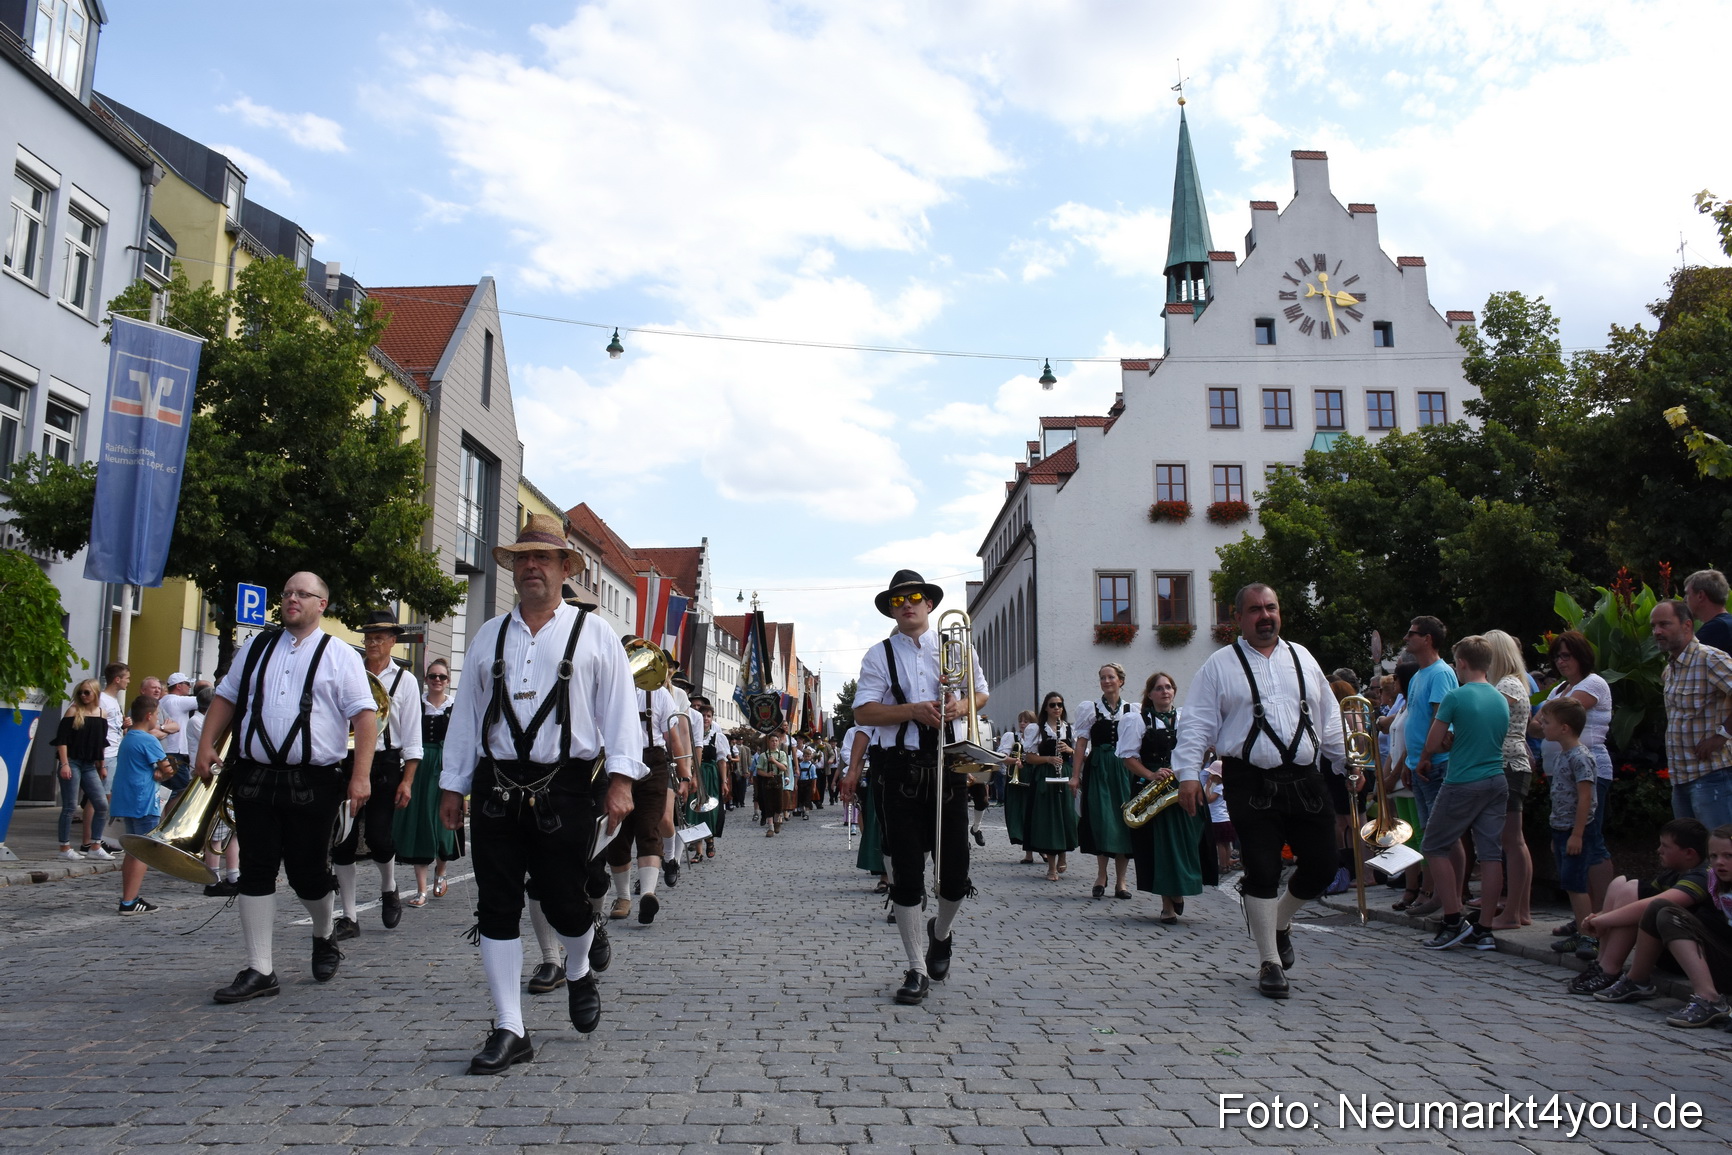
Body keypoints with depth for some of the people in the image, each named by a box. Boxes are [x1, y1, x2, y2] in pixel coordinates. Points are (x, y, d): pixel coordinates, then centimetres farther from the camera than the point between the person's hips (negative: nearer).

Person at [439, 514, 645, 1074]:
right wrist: (452, 785, 12)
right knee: (497, 909, 2)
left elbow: (620, 708, 0)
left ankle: (578, 974, 37)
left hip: (566, 790, -3)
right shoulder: (490, 636, 15)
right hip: (497, 789, 3)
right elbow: (466, 712, 15)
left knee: (566, 903, 3)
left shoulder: (593, 633, 5)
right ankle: (509, 1030, 12)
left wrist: (619, 779, -10)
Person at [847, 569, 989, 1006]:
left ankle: (941, 932, 36)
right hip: (900, 768, -1)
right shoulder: (879, 655, 4)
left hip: (948, 764, 1)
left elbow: (981, 694, 18)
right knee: (906, 871, 0)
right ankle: (917, 970, 12)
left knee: (955, 869, 3)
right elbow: (862, 712, -4)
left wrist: (960, 706, -5)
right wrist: (913, 710, -16)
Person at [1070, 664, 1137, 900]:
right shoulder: (1089, 708, 6)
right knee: (1101, 819, -7)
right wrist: (1075, 775, -4)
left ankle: (1120, 880, 7)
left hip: (1125, 770, 1)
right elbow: (1081, 743, 2)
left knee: (1123, 821, 0)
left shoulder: (1132, 710, 10)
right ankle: (1101, 875, 5)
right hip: (1098, 769, -1)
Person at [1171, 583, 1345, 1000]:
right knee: (1262, 872, -3)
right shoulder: (1220, 665, 2)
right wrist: (1189, 773, -12)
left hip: (1305, 780, 4)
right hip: (1251, 784, -4)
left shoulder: (1302, 658, 15)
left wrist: (1349, 763, 19)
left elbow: (1329, 718, 20)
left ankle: (1280, 922, 36)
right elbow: (1197, 724, -2)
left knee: (1321, 866, 6)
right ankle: (1269, 963, 12)